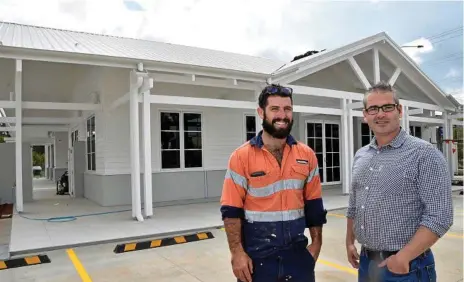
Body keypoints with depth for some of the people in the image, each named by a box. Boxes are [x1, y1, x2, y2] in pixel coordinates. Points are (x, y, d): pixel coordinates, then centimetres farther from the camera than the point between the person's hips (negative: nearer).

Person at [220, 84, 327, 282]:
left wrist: (316, 243, 5)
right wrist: (237, 253, -13)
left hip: (297, 253, 3)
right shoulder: (242, 156, -10)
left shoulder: (307, 155, 1)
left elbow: (314, 204, 7)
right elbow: (231, 210, -9)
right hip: (257, 256, -3)